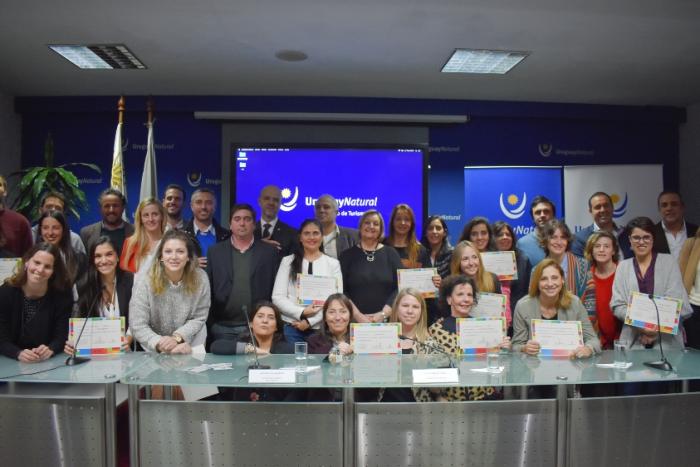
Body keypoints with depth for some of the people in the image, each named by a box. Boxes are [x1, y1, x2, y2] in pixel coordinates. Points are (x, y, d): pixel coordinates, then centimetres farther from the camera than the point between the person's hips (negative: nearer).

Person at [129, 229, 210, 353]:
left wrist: (177, 337, -18)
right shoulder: (144, 282, -13)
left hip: (190, 347, 0)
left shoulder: (200, 278, -10)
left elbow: (199, 318, -3)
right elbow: (138, 326, -14)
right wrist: (160, 343, -30)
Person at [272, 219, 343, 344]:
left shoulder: (333, 263, 5)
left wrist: (310, 321, -10)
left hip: (322, 328, 0)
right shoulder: (288, 261, 5)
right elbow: (277, 297, 0)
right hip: (293, 327, 0)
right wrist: (302, 313, -13)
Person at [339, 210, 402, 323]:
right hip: (355, 320, 0)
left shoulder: (391, 254, 7)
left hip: (386, 320, 1)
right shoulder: (348, 255, 5)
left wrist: (383, 314, -12)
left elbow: (400, 287, -2)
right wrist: (357, 315, -14)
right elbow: (341, 290, -3)